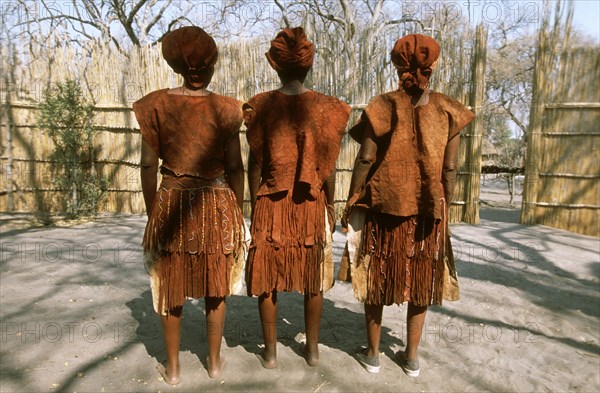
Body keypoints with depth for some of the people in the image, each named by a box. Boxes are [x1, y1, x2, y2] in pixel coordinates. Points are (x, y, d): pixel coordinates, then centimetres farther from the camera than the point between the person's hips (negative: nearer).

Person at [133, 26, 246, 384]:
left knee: (172, 289, 15)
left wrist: (152, 213, 7)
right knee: (216, 288, 15)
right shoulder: (226, 109, -5)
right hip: (217, 206, 0)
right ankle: (215, 361, 30)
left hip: (172, 206, 1)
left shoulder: (156, 105, -3)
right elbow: (234, 168, -5)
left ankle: (173, 368, 28)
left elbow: (149, 165, -2)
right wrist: (239, 213, 6)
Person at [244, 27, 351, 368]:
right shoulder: (326, 107, -5)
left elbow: (255, 162, -3)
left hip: (271, 203, -1)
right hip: (312, 204, 1)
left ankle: (270, 353, 24)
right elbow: (328, 165, -3)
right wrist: (331, 205, 8)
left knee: (267, 277, 12)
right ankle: (313, 349, 28)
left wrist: (254, 201, 7)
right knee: (314, 278, 15)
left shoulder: (261, 106, -6)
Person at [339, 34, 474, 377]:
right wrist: (443, 208, 10)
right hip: (428, 211, 2)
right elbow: (450, 168, -1)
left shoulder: (383, 107, -7)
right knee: (420, 284, 15)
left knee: (377, 280, 12)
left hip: (383, 207, -1)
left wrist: (352, 203, 1)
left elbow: (366, 160, -8)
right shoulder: (448, 111, -2)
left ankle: (373, 354, 25)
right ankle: (412, 357, 28)